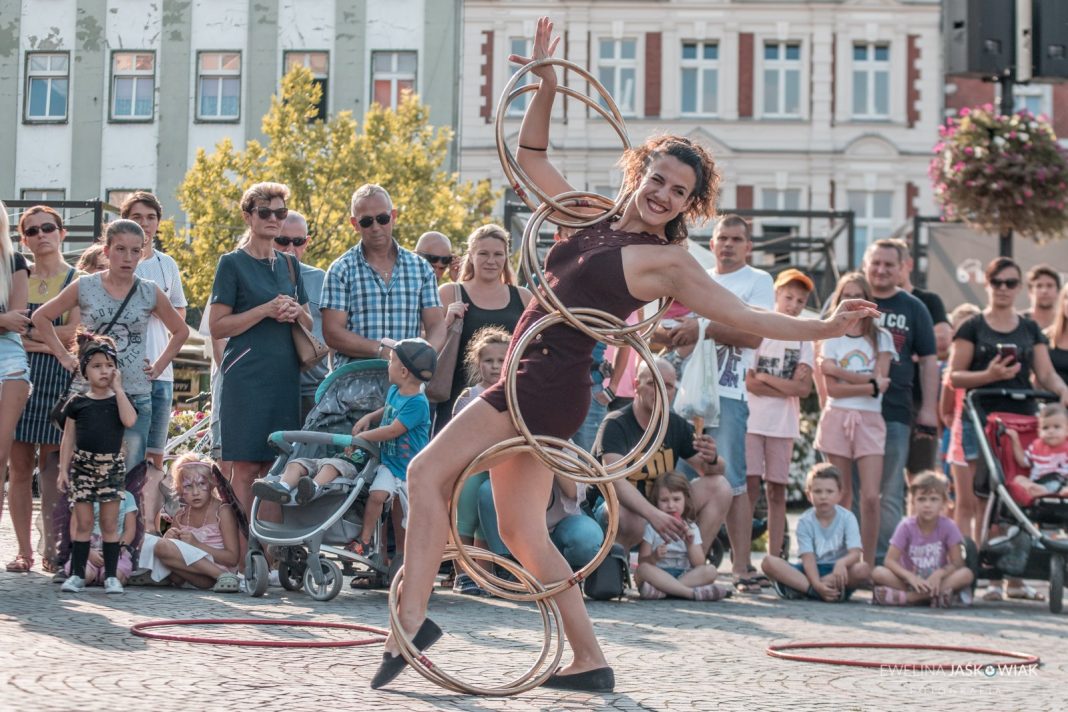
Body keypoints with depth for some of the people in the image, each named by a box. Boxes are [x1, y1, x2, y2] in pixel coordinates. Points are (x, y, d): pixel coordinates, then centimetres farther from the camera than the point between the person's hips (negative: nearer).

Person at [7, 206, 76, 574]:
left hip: (57, 378, -3)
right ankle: (24, 550, 5)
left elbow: (70, 332, -6)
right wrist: (41, 341, -10)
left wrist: (23, 332, -3)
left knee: (52, 466, -6)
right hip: (18, 374, 3)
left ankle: (51, 549, -3)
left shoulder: (77, 280, 4)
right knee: (19, 466, 0)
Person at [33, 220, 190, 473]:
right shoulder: (84, 288, 2)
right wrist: (63, 356, 5)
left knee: (131, 472, -1)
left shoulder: (150, 293, 5)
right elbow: (41, 317, 11)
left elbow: (180, 331, 19)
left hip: (136, 395, 1)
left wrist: (159, 365, 8)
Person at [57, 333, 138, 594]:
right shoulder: (77, 403, 5)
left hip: (112, 467, 0)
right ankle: (77, 574, 6)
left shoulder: (120, 400, 5)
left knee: (109, 524, 3)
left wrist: (118, 388, -9)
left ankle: (111, 576, 6)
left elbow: (130, 421, -16)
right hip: (82, 465, 0)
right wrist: (63, 469, 0)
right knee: (83, 523, 1)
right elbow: (68, 438, 7)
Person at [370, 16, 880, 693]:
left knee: (428, 472, -15)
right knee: (522, 531, 9)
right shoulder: (591, 220, 15)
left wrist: (824, 328, -12)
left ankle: (412, 615, -19)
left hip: (548, 380, -7)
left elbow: (747, 316, -2)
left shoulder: (667, 261, -2)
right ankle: (590, 662, 13)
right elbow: (531, 155, 21)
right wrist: (546, 86, 9)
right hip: (533, 382, 8)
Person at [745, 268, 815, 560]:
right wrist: (788, 387, -7)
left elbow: (804, 388, 0)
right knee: (750, 485, -11)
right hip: (752, 422, -3)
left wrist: (765, 377, -4)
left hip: (784, 426, 3)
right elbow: (748, 381, -8)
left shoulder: (803, 340, 12)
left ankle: (774, 558, 7)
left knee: (777, 491, 4)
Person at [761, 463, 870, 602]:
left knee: (864, 569, -33)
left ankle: (798, 587, -31)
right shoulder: (805, 522, -4)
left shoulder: (847, 518, -3)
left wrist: (842, 563, -39)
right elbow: (808, 558, -14)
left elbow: (855, 553, -14)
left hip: (837, 571, 0)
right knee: (768, 562, -22)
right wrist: (817, 585, -33)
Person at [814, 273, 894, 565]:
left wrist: (836, 370, -6)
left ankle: (868, 564, -3)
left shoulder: (881, 338, 9)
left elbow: (880, 380, -6)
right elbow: (831, 388, -4)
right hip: (837, 418, 0)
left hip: (870, 420, 0)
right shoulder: (831, 338, 7)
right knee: (842, 496, 2)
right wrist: (871, 386, -11)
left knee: (871, 497, -10)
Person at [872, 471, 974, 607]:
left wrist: (939, 574, -27)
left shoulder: (948, 526, -5)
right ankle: (936, 595, -35)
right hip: (910, 581, -1)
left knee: (967, 574, -29)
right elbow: (890, 560, -12)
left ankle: (904, 597, -33)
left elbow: (957, 563, -7)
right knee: (878, 573, -26)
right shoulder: (906, 526, -6)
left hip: (936, 581, 1)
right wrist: (910, 577, -29)